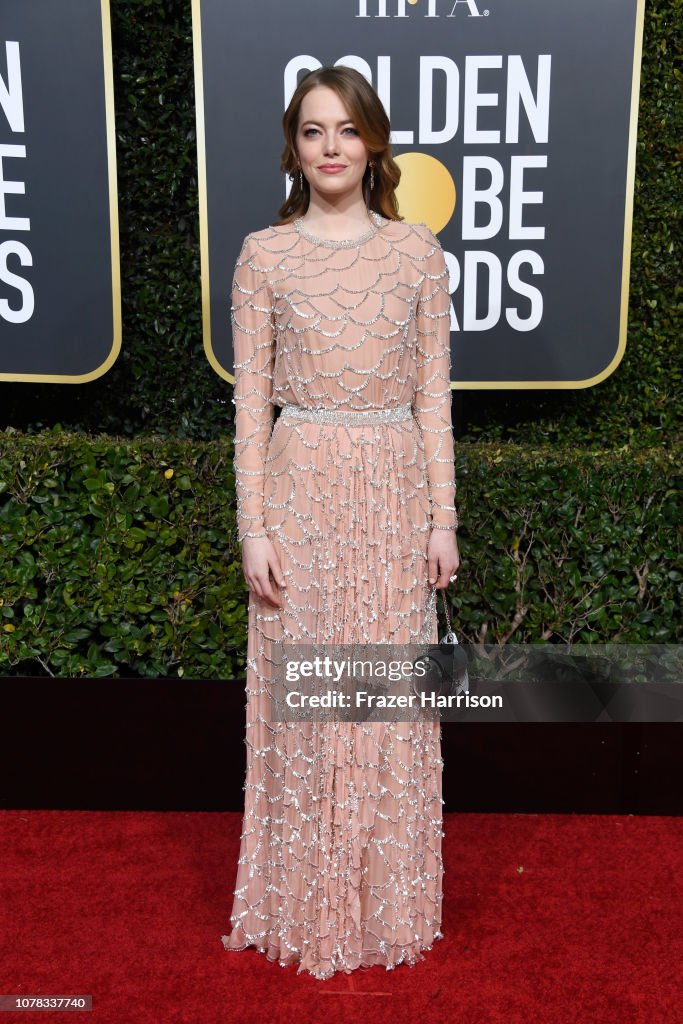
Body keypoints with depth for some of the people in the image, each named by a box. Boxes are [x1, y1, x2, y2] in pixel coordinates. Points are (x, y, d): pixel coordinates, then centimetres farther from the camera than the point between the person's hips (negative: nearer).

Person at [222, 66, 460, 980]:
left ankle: (389, 903, 28)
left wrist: (444, 515, 0)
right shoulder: (265, 255, 3)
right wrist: (253, 527, -6)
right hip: (301, 489, -1)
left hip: (394, 491, 1)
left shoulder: (417, 251, 5)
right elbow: (251, 400, 1)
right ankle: (307, 904, 26)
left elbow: (433, 394, 5)